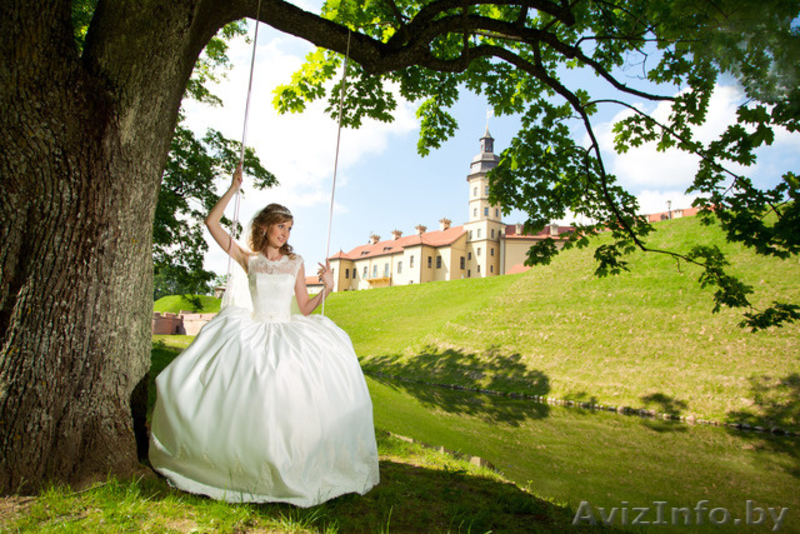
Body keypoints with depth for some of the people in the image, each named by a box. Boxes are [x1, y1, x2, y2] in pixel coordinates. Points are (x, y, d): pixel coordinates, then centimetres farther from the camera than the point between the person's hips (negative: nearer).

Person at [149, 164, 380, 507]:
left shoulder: (295, 263, 10)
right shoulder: (249, 259, 9)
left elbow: (305, 308, 9)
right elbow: (211, 223, 6)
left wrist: (326, 289, -7)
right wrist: (233, 188, 4)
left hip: (289, 335, 0)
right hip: (252, 333, 0)